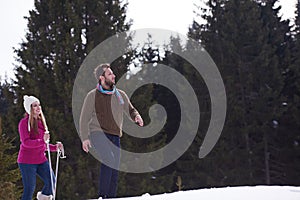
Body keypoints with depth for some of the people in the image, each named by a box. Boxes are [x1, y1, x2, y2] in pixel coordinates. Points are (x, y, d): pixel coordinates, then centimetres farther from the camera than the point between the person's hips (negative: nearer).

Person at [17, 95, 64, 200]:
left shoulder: (40, 121, 13)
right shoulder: (24, 122, -9)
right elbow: (26, 142, -21)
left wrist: (55, 147, 5)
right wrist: (42, 141, -33)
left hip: (41, 159, 6)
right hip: (27, 161, -6)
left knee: (51, 181, -2)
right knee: (29, 188, -4)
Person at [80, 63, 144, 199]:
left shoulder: (120, 95, 11)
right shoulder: (92, 96, 0)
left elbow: (130, 110, 22)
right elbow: (84, 118, 4)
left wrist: (137, 117, -1)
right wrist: (84, 138, -6)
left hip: (114, 136, 5)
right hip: (98, 133, -5)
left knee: (114, 171, 2)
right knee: (109, 159, -28)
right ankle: (103, 195, -23)